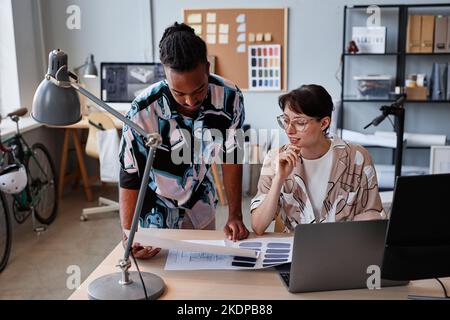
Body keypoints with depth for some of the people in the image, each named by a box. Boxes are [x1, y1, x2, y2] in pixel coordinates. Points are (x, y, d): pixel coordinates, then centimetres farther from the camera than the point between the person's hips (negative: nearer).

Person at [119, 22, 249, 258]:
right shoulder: (143, 112, -31)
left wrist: (235, 216, -16)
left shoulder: (230, 98, -23)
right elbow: (130, 177, -22)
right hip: (158, 214, -3)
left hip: (202, 209, 3)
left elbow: (231, 158, -11)